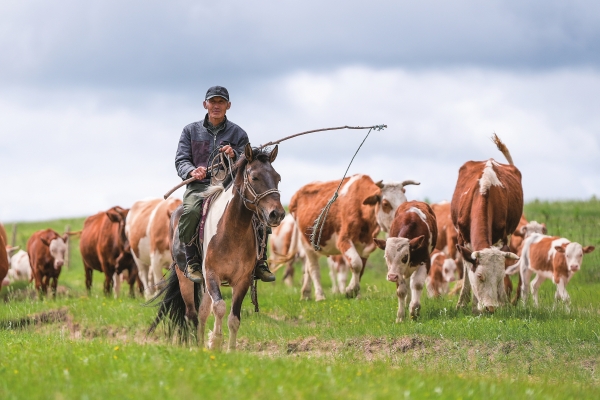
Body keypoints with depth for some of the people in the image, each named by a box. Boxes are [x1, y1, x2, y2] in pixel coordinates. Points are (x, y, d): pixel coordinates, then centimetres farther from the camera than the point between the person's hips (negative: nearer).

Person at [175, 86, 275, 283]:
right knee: (191, 211, -36)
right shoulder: (191, 131, 14)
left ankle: (259, 262, -11)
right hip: (198, 186, -1)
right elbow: (181, 160, 5)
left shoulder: (237, 133, 13)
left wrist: (234, 155, -17)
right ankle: (192, 261, -21)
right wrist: (192, 171, -19)